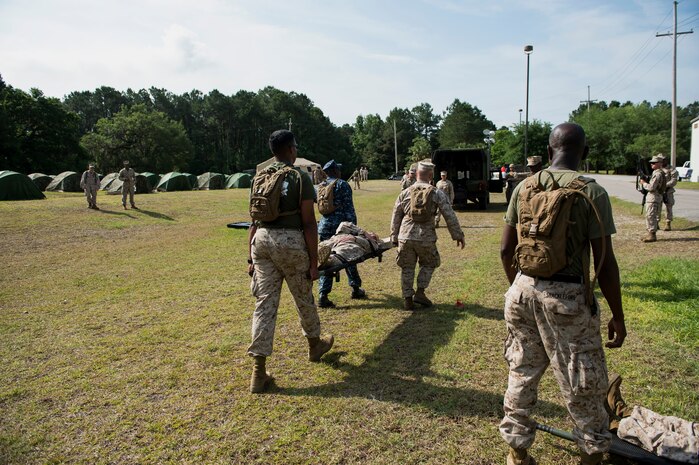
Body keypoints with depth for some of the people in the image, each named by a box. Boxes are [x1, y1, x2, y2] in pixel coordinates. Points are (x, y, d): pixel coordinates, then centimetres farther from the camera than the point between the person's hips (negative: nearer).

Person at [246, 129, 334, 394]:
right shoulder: (300, 177, -4)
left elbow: (255, 221, 12)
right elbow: (309, 223, -8)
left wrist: (251, 258, 17)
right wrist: (314, 261, -5)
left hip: (262, 240, 4)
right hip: (291, 242, -4)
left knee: (265, 302, 5)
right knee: (303, 298, 16)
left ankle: (259, 372, 4)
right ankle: (315, 344, 41)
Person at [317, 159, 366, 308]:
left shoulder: (320, 186, 11)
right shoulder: (342, 185, -6)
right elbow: (349, 209, -10)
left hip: (324, 226, 4)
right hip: (340, 226, -4)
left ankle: (323, 296, -3)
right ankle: (356, 289, 28)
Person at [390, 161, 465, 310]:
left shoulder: (404, 193, 8)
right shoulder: (437, 194, 0)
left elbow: (395, 218, 12)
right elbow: (450, 217, -1)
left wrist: (394, 237, 20)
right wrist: (458, 236, 7)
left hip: (405, 237, 2)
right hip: (426, 238, -2)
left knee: (407, 268, 15)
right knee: (429, 264, 21)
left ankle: (407, 299, 17)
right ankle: (419, 293, 13)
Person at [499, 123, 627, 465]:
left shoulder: (523, 187, 2)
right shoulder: (592, 192, -10)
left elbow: (506, 250, 5)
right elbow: (605, 262, -10)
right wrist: (617, 316, 1)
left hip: (523, 290, 4)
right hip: (568, 296, -4)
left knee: (522, 374, 18)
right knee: (584, 385, 14)